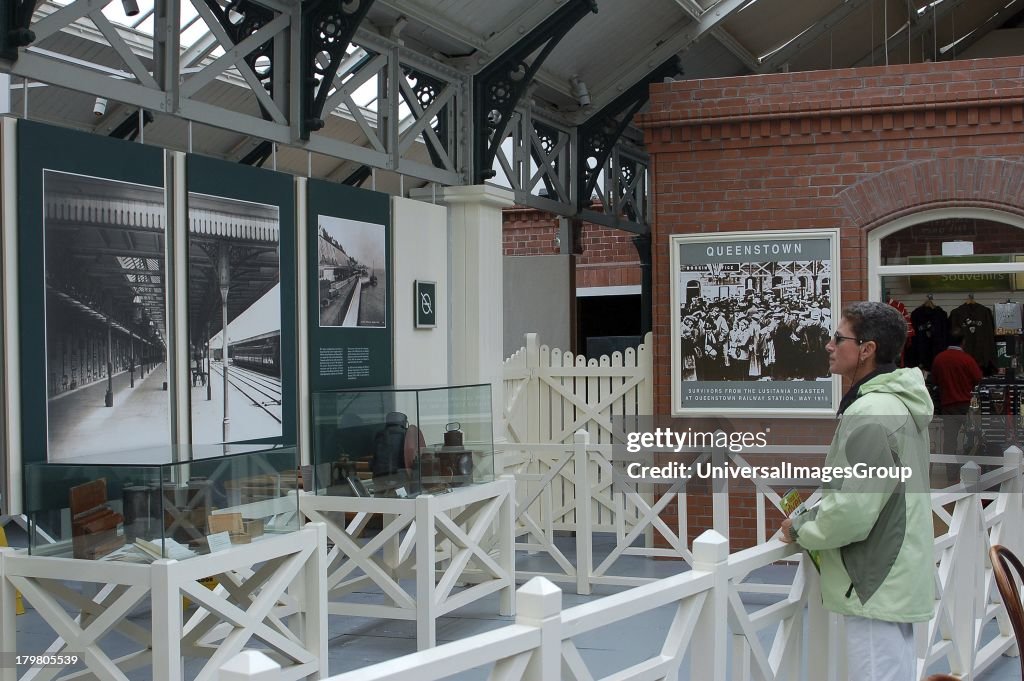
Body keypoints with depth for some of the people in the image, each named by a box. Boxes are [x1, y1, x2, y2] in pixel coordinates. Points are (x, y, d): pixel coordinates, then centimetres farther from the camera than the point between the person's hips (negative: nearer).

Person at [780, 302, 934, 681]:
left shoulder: (869, 414, -20)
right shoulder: (901, 404, 13)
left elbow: (852, 511, -25)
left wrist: (801, 530, -7)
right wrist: (812, 519, 13)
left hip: (877, 587, -10)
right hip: (900, 581, 10)